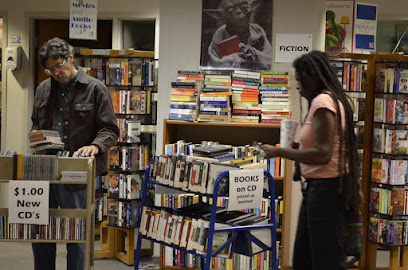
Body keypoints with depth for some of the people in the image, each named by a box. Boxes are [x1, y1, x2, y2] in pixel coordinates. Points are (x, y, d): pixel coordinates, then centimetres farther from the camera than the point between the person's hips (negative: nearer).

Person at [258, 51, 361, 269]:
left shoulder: (323, 101, -16)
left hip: (325, 187, -10)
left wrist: (280, 152, -17)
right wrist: (299, 148, 14)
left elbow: (322, 154, -23)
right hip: (317, 187, 10)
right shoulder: (333, 99, 14)